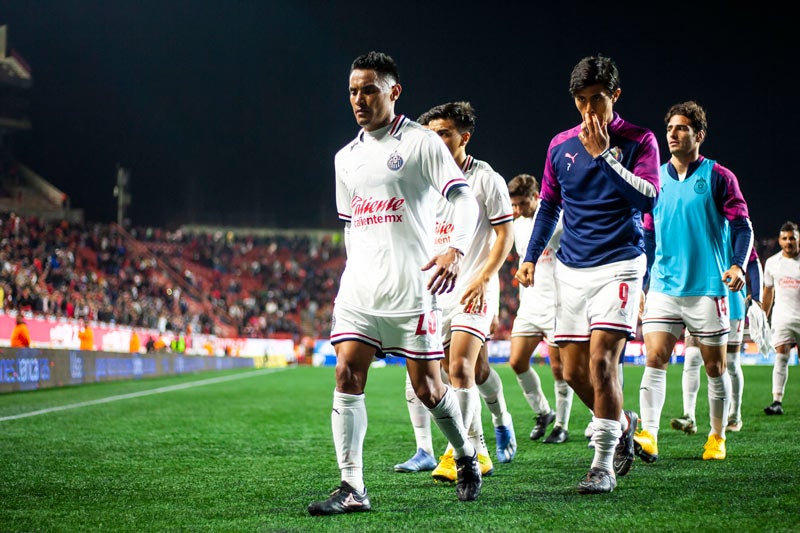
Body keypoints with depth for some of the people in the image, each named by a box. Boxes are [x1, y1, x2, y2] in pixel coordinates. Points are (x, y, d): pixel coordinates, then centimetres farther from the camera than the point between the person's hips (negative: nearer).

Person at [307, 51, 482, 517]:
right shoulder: (346, 158, 15)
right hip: (359, 287, 5)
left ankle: (468, 458, 26)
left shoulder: (422, 143, -3)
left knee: (427, 387, 0)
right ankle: (353, 490, -8)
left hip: (412, 287, -5)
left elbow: (466, 200, -11)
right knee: (347, 377, -8)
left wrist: (456, 250, -27)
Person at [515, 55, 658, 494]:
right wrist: (530, 256, 12)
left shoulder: (639, 140, -2)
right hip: (571, 268, 5)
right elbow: (548, 205, 19)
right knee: (573, 369, 3)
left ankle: (603, 465, -12)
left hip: (619, 264, -5)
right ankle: (622, 424, 31)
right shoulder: (561, 145, 10)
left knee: (601, 359, -17)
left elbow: (647, 197, -15)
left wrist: (604, 154, -18)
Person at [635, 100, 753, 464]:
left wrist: (737, 264, -20)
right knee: (654, 359, -12)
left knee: (715, 367, 5)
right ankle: (648, 436, -20)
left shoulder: (718, 177, -2)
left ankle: (717, 437, 20)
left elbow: (742, 225, -3)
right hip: (664, 286, 3)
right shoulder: (656, 178, 10)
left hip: (707, 288, -3)